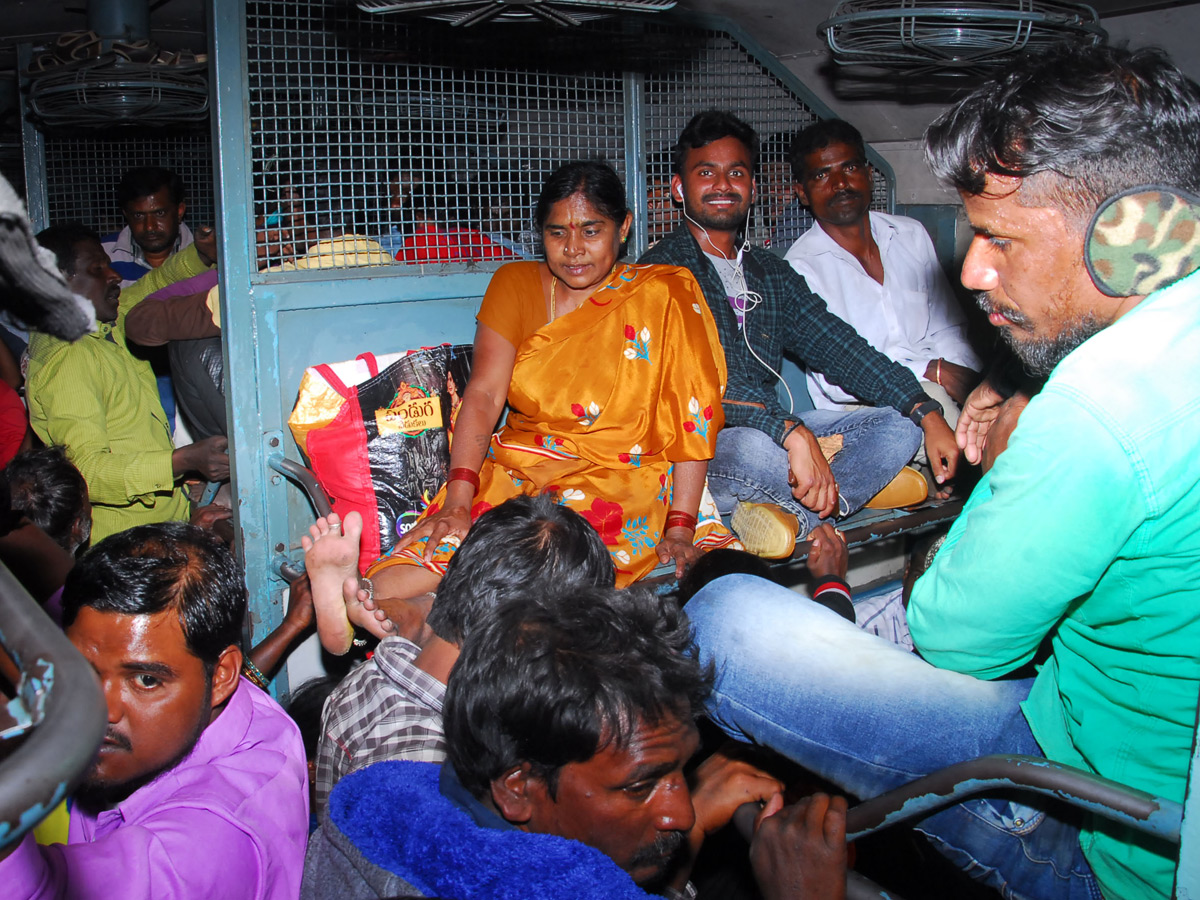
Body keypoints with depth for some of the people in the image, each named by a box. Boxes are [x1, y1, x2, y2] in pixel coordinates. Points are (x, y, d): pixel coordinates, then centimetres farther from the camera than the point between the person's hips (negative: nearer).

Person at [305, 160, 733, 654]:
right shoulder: (516, 285, 9)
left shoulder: (663, 295, 1)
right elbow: (484, 394, -1)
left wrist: (681, 526, -13)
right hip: (514, 473, 4)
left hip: (622, 484, -3)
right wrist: (458, 496, -16)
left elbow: (694, 413, -3)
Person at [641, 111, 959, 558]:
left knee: (898, 425, -7)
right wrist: (792, 432, -31)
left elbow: (840, 349, 10)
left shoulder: (773, 274, 19)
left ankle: (788, 514, -27)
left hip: (774, 430, 7)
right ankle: (857, 482, -8)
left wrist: (928, 415, -3)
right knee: (752, 446, -38)